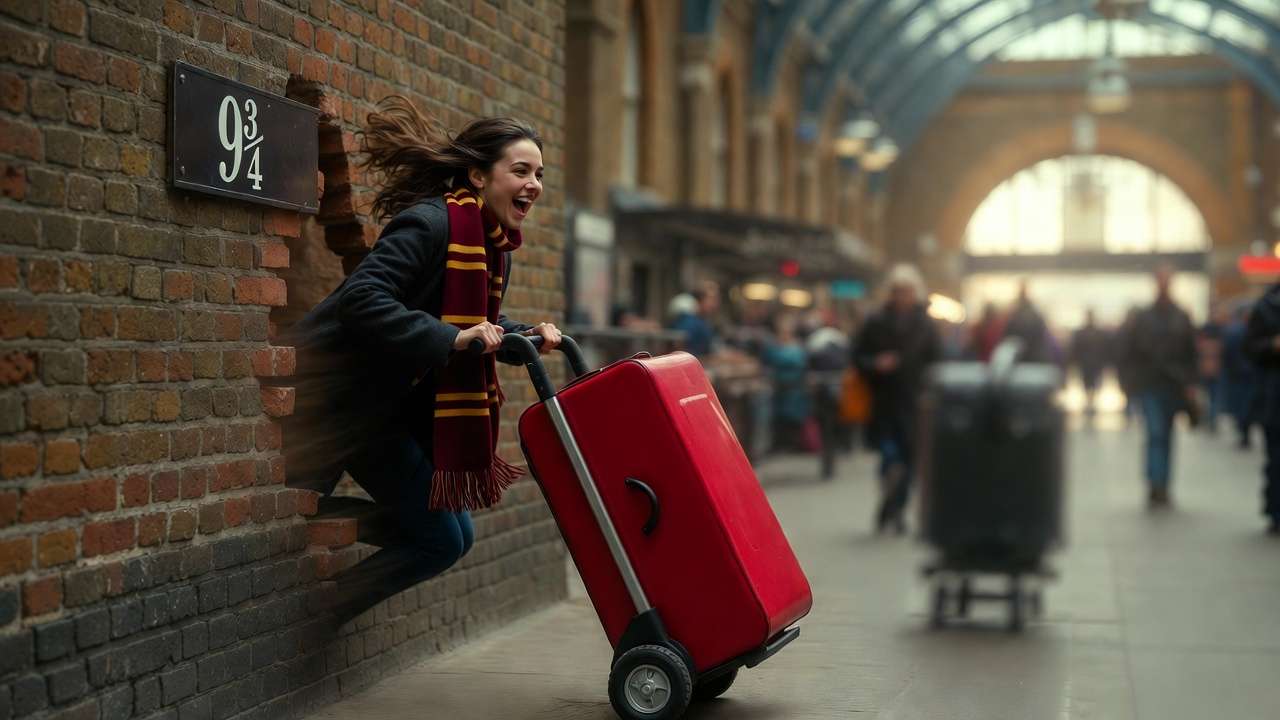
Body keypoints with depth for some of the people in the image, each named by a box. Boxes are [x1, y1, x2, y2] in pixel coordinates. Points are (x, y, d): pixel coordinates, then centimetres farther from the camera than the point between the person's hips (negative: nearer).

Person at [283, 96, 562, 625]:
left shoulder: (494, 245, 7)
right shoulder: (429, 224, -21)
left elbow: (481, 326, 19)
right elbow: (362, 299, -32)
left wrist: (526, 336, -1)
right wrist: (451, 338, -36)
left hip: (392, 400, 10)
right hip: (336, 389, -9)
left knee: (449, 538, 10)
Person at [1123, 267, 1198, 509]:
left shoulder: (1182, 318, 6)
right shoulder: (1143, 317, 3)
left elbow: (1191, 353, 5)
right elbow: (1132, 350, 4)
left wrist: (1190, 383, -2)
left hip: (1174, 386, 2)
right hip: (1150, 386, -2)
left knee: (1166, 436, 9)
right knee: (1155, 433, -12)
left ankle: (1161, 487, 16)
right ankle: (1156, 485, -18)